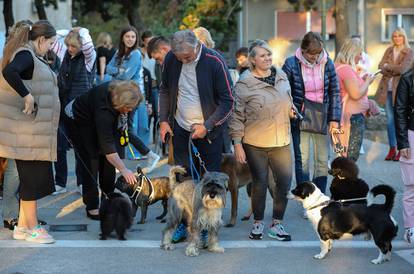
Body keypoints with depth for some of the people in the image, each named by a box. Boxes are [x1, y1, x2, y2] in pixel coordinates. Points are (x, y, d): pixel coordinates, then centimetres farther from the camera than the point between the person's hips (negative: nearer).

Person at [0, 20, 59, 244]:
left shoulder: (30, 56, 15)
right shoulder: (26, 55, -15)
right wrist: (28, 96, -28)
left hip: (34, 130, 10)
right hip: (27, 130, -10)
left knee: (32, 178, 14)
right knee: (32, 178, -3)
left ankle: (22, 226, 21)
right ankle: (32, 229, 5)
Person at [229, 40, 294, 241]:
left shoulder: (282, 77, 8)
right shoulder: (244, 85, -8)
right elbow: (236, 116, -6)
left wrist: (292, 110, 6)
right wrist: (237, 144, -9)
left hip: (281, 141, 4)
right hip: (255, 143, -4)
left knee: (285, 180, -1)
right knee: (260, 183, 3)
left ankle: (276, 224, 13)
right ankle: (258, 223, 21)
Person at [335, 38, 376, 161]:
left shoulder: (339, 68, 13)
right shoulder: (347, 69, -19)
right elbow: (356, 94, -26)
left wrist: (362, 80, 14)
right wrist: (367, 82, -10)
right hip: (353, 117, -10)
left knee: (345, 156, 16)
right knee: (351, 157, -6)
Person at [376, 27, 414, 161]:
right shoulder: (389, 50, 13)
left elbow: (402, 68, -14)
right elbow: (381, 66, 3)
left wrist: (387, 66, -3)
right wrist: (394, 70, -12)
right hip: (388, 88, 4)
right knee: (390, 119, 5)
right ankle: (392, 149, 11)